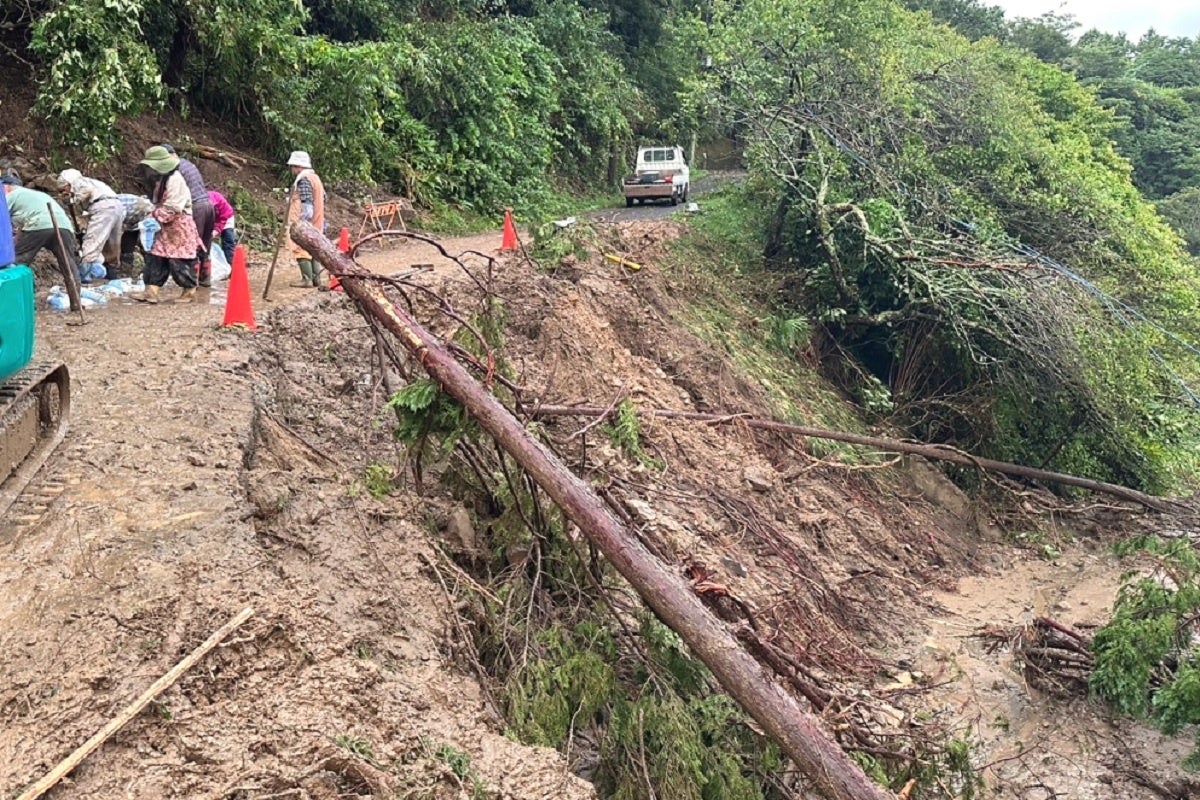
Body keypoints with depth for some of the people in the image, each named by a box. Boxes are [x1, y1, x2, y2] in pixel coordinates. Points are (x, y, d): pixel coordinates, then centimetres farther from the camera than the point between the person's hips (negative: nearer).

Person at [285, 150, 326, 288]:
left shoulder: (303, 180, -13)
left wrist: (302, 222, -21)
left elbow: (307, 203, -20)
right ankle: (316, 278, 15)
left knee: (301, 250, -5)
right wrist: (321, 222, 20)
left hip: (304, 222, -9)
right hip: (316, 222, 9)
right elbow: (323, 198, 17)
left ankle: (307, 279, -7)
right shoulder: (315, 177, 15)